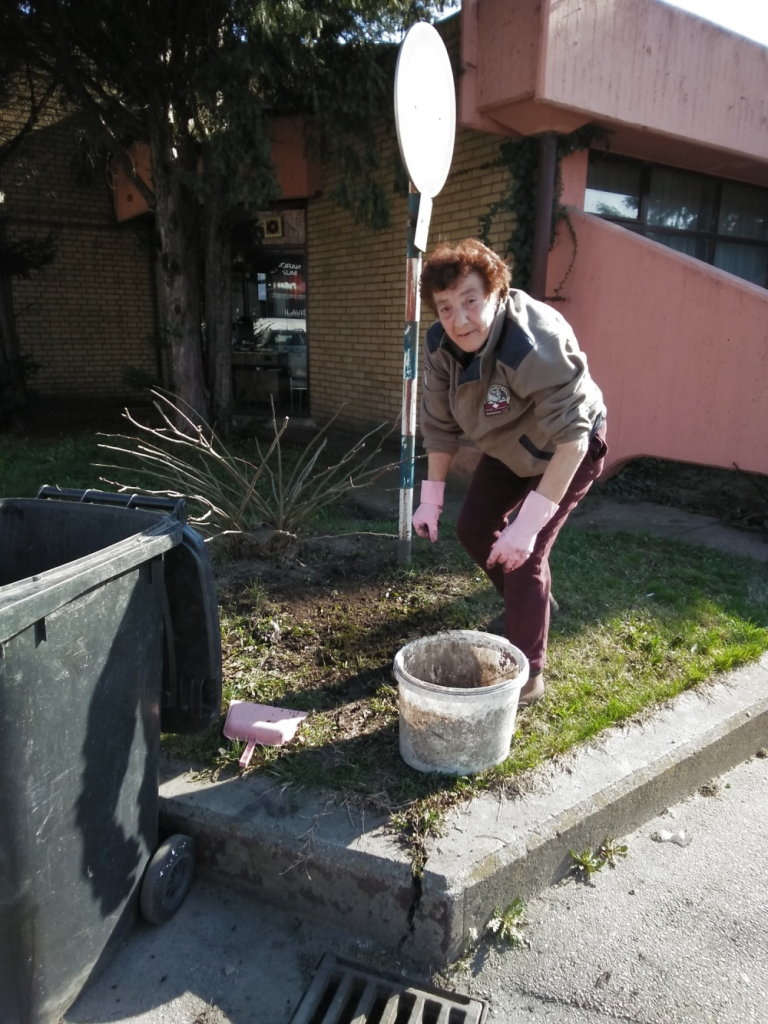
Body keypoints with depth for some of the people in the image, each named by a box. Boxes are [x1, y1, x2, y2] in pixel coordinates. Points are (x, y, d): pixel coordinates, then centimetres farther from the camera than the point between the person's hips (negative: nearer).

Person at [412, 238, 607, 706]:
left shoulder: (537, 344, -39)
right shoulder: (440, 345, -18)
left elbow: (571, 438, -38)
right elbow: (439, 425, -7)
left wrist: (528, 523, -41)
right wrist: (431, 499, -6)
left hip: (568, 449, -7)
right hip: (508, 446, 7)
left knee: (524, 554, -15)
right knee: (474, 529, 11)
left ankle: (529, 674, 3)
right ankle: (531, 602, 39)